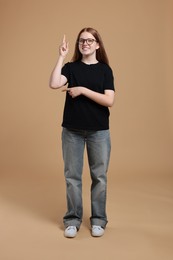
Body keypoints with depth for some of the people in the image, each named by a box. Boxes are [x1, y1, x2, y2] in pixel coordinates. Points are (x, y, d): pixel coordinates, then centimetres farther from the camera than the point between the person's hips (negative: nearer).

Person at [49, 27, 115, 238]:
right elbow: (54, 84, -15)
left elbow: (109, 100, -10)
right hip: (72, 130, 1)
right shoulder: (71, 67, 4)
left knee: (99, 176, 6)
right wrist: (61, 57, -13)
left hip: (99, 131, -1)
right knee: (72, 176, 6)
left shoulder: (105, 70, 2)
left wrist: (83, 90, -15)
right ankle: (72, 220, 19)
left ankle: (98, 220, 20)